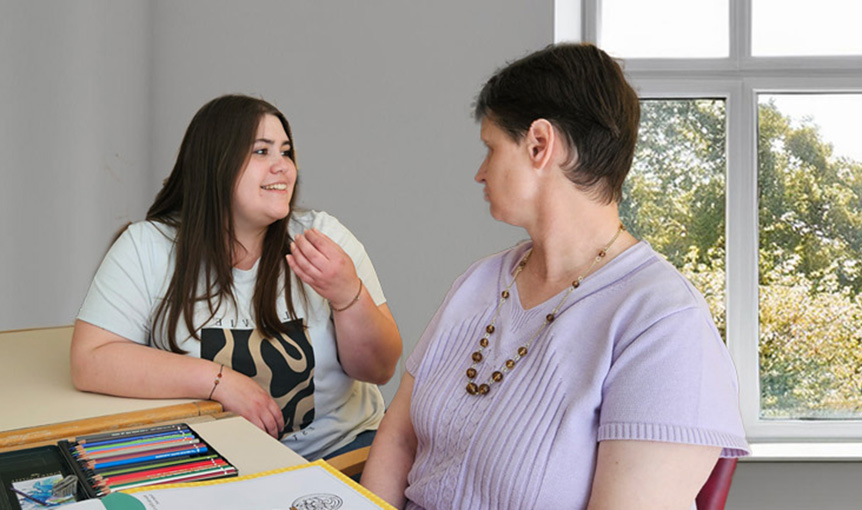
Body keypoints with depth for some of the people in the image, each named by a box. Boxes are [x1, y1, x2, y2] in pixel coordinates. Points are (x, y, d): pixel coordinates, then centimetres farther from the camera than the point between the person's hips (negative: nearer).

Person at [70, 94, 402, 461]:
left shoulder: (325, 237, -3)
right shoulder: (147, 247, -6)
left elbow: (380, 370, -4)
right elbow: (89, 362, -13)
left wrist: (348, 295, -24)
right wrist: (219, 380, -19)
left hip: (339, 448, 0)